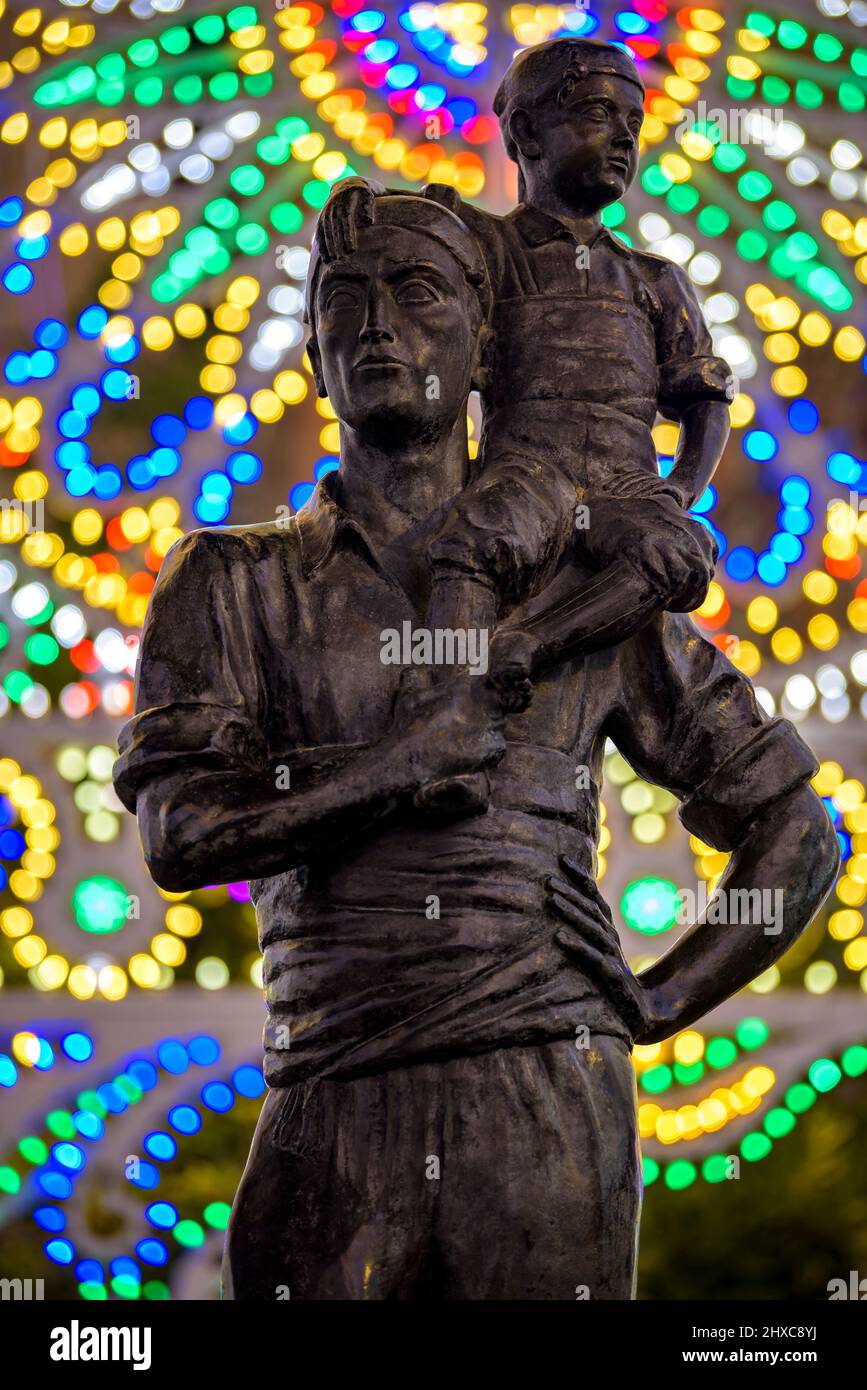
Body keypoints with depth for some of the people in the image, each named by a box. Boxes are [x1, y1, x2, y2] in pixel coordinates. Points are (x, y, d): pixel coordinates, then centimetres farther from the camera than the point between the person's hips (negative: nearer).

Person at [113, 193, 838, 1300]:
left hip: (551, 1104, 0)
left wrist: (652, 1005, 8)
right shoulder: (231, 584, 13)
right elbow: (179, 834, -3)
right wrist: (398, 764, -12)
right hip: (334, 1116, 1)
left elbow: (794, 832, 19)